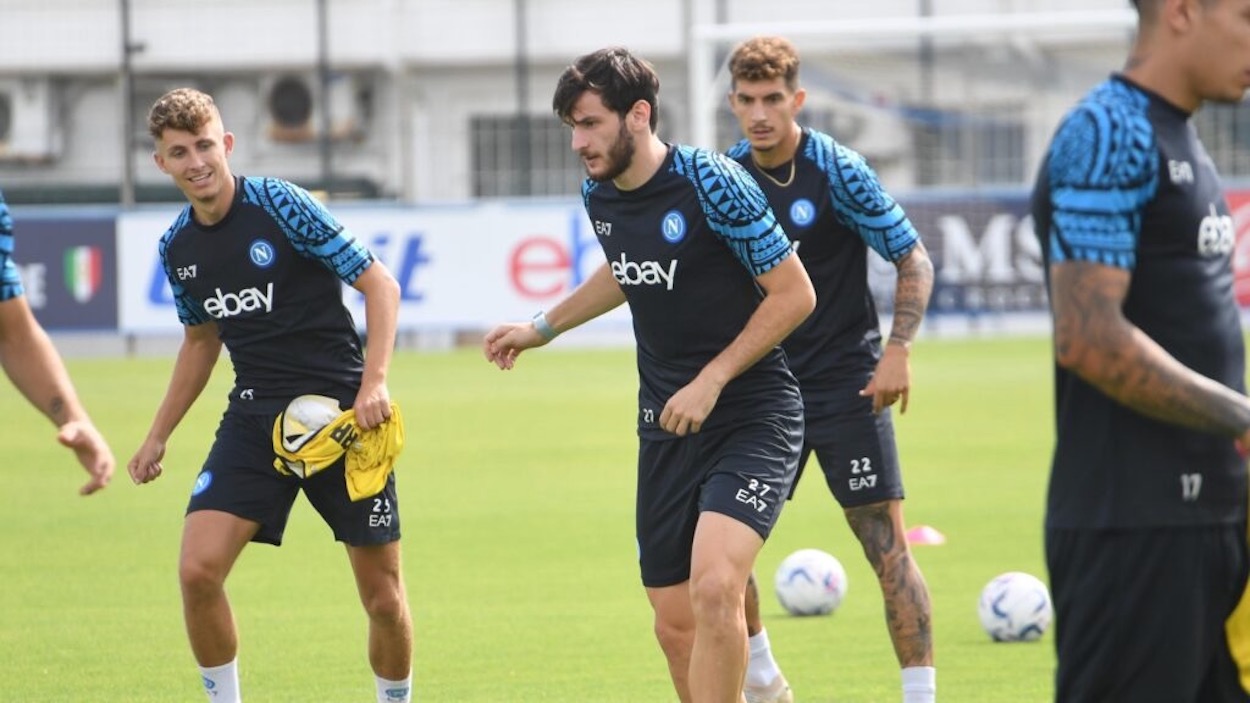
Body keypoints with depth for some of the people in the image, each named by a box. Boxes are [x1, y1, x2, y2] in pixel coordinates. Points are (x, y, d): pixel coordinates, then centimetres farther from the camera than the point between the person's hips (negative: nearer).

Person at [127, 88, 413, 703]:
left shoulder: (281, 206, -11)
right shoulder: (178, 248, 6)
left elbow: (380, 284, -9)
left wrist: (374, 383, -20)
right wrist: (157, 437, 22)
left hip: (341, 414, -4)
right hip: (255, 417, 4)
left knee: (383, 595, -1)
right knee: (198, 568, -14)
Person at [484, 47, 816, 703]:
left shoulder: (710, 182, -18)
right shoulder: (599, 194, 4)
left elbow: (794, 293, -15)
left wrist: (710, 381, -18)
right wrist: (543, 327, 26)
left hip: (752, 419, -7)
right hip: (666, 427, 7)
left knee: (714, 587, -27)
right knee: (676, 627, 7)